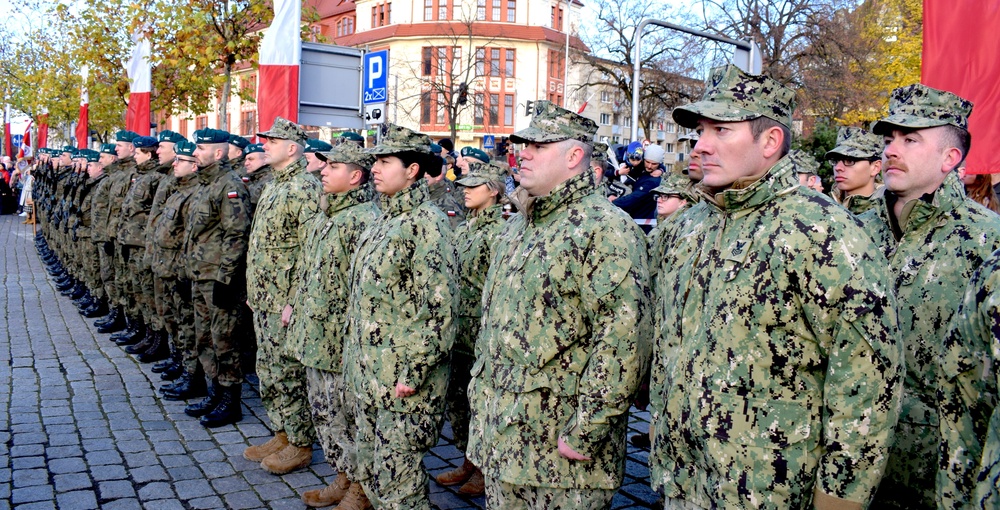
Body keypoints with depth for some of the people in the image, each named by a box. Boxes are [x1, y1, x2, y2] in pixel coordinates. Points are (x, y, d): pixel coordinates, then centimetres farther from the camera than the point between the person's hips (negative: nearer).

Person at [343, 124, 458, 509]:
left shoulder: (427, 222, -14)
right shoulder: (384, 221, 14)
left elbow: (440, 306, -21)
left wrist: (413, 373, -21)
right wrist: (354, 357, 18)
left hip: (403, 379, -9)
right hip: (367, 375, 9)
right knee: (370, 472, 18)